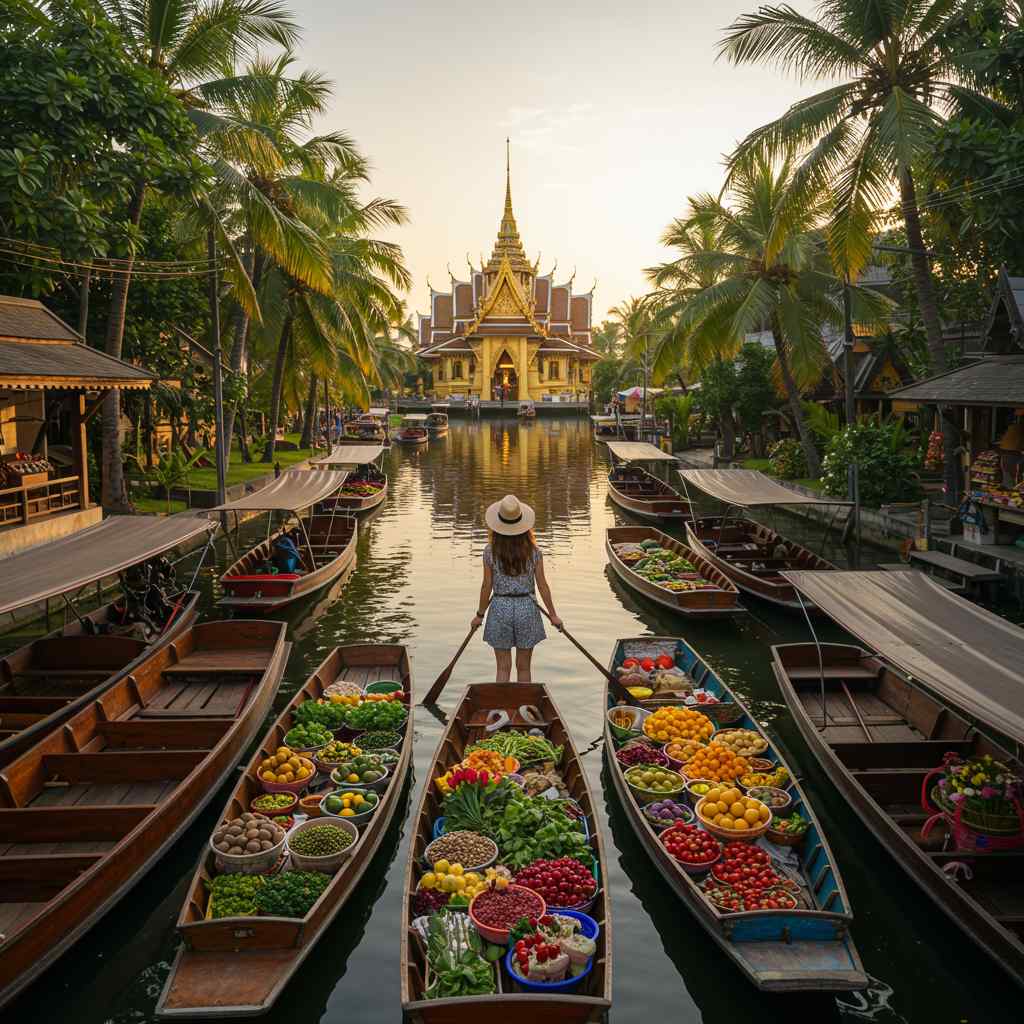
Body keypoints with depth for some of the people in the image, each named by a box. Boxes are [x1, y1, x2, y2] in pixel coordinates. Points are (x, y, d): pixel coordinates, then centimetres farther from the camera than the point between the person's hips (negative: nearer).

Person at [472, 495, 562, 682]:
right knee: (523, 667, 12)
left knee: (503, 667, 6)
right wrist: (552, 614, 6)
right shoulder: (533, 552, -5)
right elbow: (542, 585, -3)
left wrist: (480, 614, 8)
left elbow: (487, 586, -4)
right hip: (527, 609, 1)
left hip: (500, 610, -1)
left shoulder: (490, 552, -7)